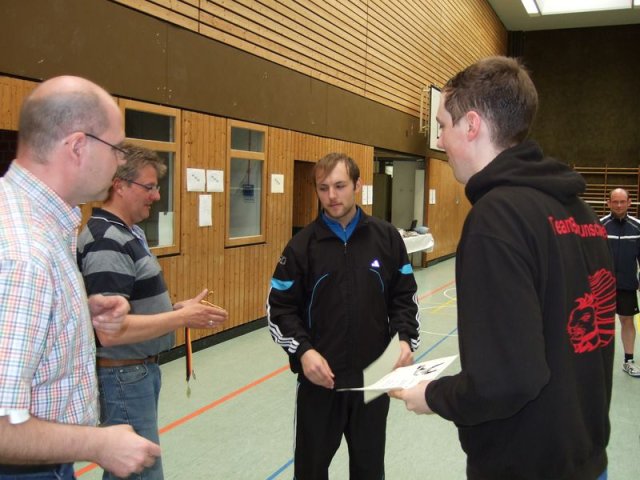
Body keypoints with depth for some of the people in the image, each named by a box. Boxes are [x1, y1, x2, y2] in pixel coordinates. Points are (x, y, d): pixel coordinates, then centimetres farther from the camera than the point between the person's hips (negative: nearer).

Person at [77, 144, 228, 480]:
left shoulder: (127, 233, 10)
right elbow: (110, 331, -28)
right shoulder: (106, 242, -21)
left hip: (140, 370, 10)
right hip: (122, 376, -10)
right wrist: (182, 318, -22)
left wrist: (176, 309, 5)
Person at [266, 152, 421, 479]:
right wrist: (302, 351, -16)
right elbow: (279, 308, -2)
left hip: (374, 376, 2)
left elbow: (404, 297, 7)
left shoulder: (387, 237, 0)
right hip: (319, 379, -1)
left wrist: (405, 338, -10)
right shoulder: (303, 244, -5)